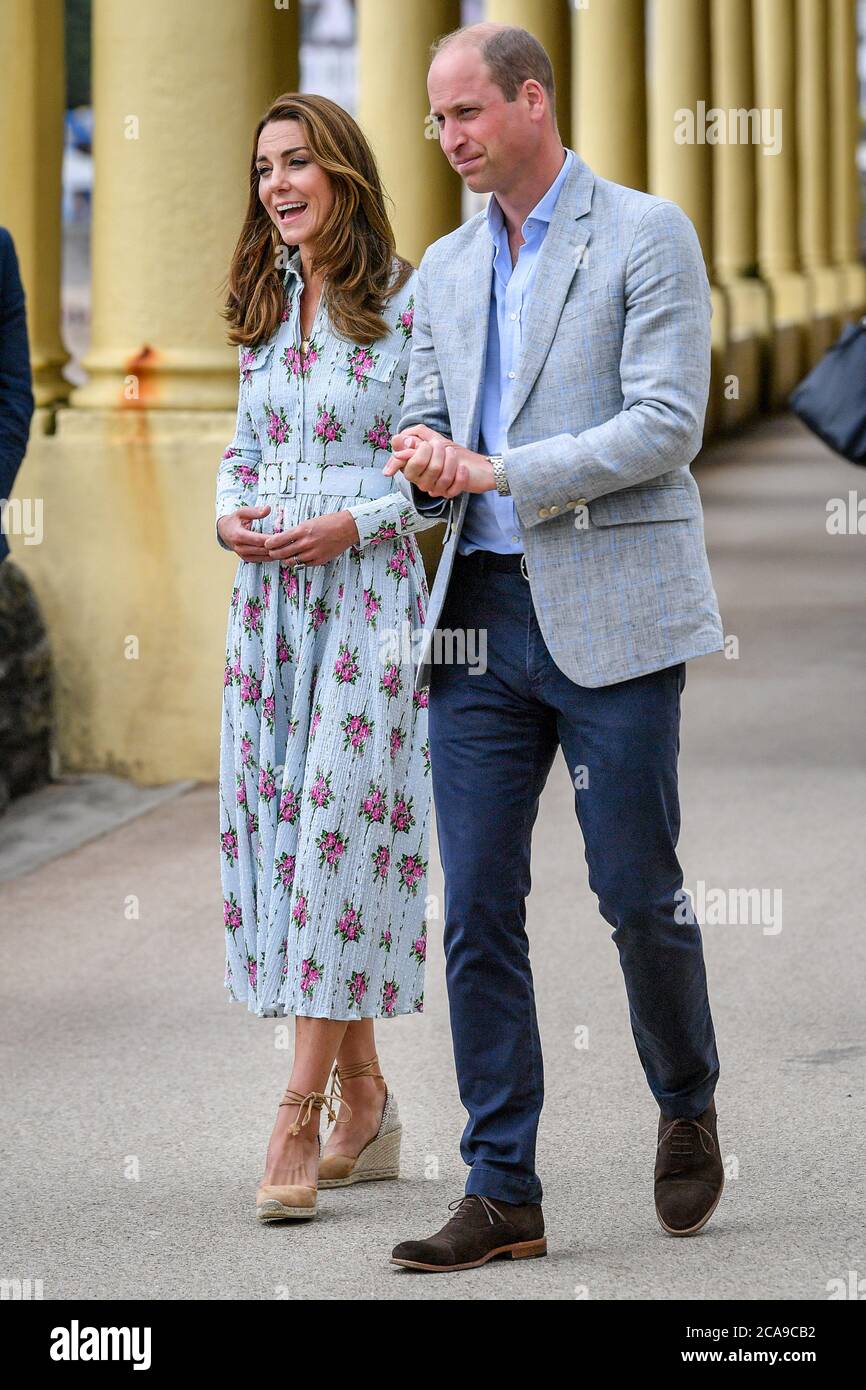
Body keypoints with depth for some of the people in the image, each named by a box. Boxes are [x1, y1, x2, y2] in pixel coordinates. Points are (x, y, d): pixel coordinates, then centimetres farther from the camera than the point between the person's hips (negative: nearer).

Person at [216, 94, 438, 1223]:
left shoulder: (406, 305, -6)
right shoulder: (268, 307, 13)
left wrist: (355, 522, -18)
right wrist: (231, 517, 1)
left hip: (367, 592, -7)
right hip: (269, 594, 7)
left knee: (340, 834, -10)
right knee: (282, 833, 5)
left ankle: (299, 1126, -10)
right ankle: (364, 1104, 14)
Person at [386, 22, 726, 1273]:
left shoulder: (645, 236, -3)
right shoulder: (445, 269, 17)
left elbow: (668, 426, -11)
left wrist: (493, 472, -15)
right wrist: (426, 459, -7)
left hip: (610, 614, -5)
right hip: (480, 618, 5)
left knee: (637, 893, -1)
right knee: (478, 912, 0)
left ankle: (688, 1109, 26)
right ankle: (502, 1195, 4)